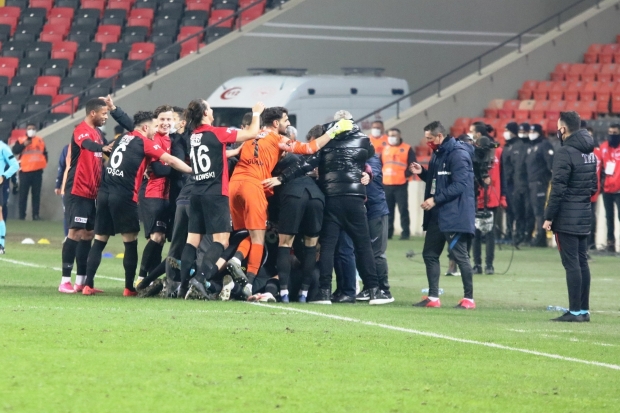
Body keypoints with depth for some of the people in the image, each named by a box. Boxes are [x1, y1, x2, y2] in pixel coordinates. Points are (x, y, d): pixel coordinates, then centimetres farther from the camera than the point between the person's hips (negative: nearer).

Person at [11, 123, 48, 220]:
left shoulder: (40, 140, 13)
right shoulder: (21, 140, 3)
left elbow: (45, 153, 20)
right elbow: (15, 151, -12)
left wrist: (44, 162, 3)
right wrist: (24, 144, -24)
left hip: (37, 171, 2)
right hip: (25, 171, -2)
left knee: (36, 194, 3)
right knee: (23, 194, -2)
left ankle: (35, 215, 4)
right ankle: (22, 215, 1)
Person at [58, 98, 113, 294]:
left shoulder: (97, 133, 16)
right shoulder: (81, 130, -13)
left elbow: (98, 160, 27)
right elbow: (87, 144, -35)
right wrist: (103, 148, -55)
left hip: (90, 192, 9)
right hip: (77, 190, -9)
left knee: (88, 233, 8)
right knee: (76, 231, -10)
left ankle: (81, 281, 12)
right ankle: (65, 281, -9)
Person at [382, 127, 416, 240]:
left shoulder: (407, 149, -1)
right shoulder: (385, 149, 15)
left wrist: (406, 175, -13)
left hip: (401, 185, -5)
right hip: (386, 185, 5)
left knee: (403, 209, -5)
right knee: (388, 210, 7)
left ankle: (405, 232, -2)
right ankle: (388, 232, 13)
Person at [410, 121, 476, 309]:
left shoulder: (458, 154, -15)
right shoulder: (437, 154, 14)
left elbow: (459, 185, -23)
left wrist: (435, 200, -24)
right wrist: (422, 172, 4)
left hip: (454, 215, -10)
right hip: (436, 216, 10)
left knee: (460, 255, -4)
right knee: (430, 254, 10)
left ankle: (469, 298, 3)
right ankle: (433, 297, 16)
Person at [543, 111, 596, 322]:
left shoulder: (565, 153, -15)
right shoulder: (590, 153, 12)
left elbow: (558, 188, -18)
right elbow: (594, 185, 17)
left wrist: (549, 217, -14)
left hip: (566, 217, -8)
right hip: (584, 214, 8)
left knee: (571, 263, -7)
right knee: (582, 262, 11)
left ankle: (575, 311, -8)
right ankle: (584, 310, 13)